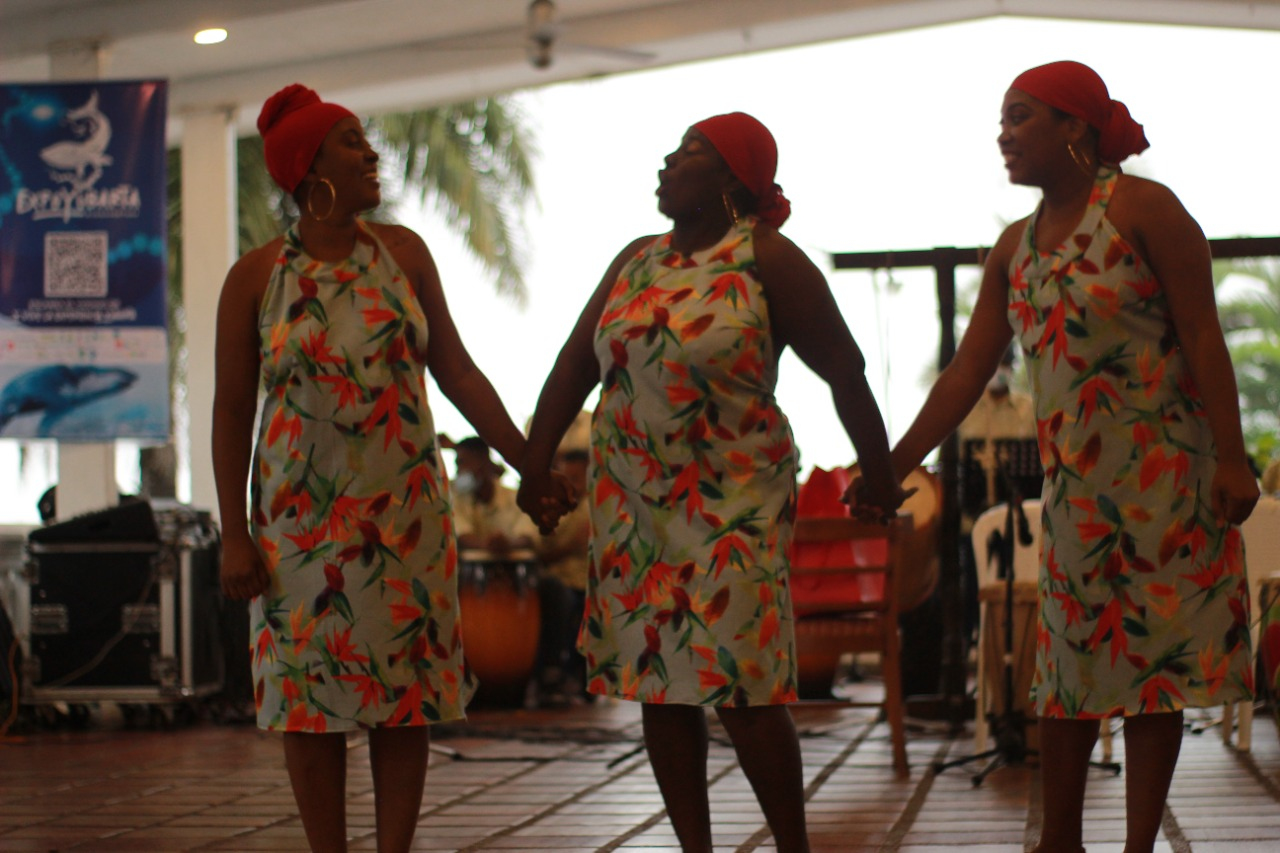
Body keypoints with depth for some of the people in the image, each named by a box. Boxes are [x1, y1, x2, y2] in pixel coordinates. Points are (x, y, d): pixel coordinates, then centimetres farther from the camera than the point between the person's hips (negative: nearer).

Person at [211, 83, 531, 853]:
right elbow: (232, 412, 0)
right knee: (311, 696, 0)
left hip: (404, 510, 2)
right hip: (302, 517, -2)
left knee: (405, 689, 1)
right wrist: (234, 535, -5)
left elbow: (456, 370, 7)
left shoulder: (401, 253, 4)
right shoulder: (256, 277, -2)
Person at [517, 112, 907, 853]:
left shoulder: (766, 258, -7)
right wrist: (535, 468, 4)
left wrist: (882, 478, -3)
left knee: (741, 687, -10)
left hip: (733, 502, -6)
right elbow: (574, 368, 11)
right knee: (661, 686, 5)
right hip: (633, 505, 6)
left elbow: (845, 370, -5)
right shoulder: (636, 261, 11)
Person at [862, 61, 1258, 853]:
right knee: (1069, 659, 7)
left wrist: (1232, 458, -19)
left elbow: (1203, 334, -12)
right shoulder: (1015, 247, 10)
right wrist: (892, 469, 8)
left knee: (1153, 654, -2)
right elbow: (967, 373, 11)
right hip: (1074, 481, 6)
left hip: (1165, 469, -6)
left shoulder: (1142, 207, -8)